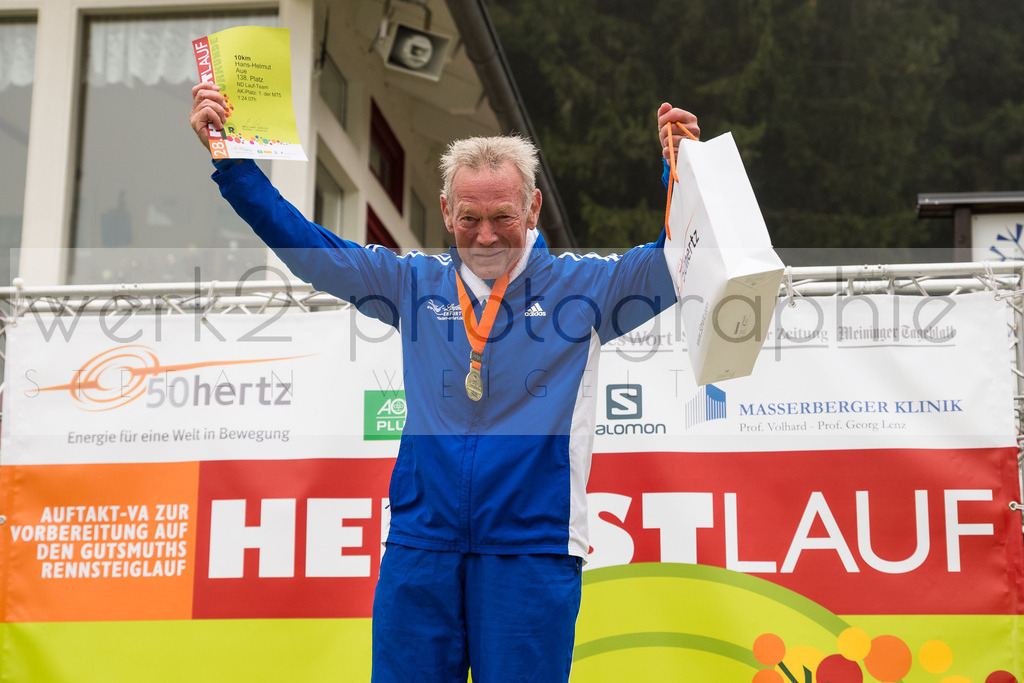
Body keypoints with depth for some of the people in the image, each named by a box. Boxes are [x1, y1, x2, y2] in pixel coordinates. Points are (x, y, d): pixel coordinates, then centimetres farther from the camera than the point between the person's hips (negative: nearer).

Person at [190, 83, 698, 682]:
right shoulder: (416, 284, 10)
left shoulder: (583, 287, 3)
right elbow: (300, 243, 11)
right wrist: (230, 158, 4)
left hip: (532, 550, -2)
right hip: (420, 542, 3)